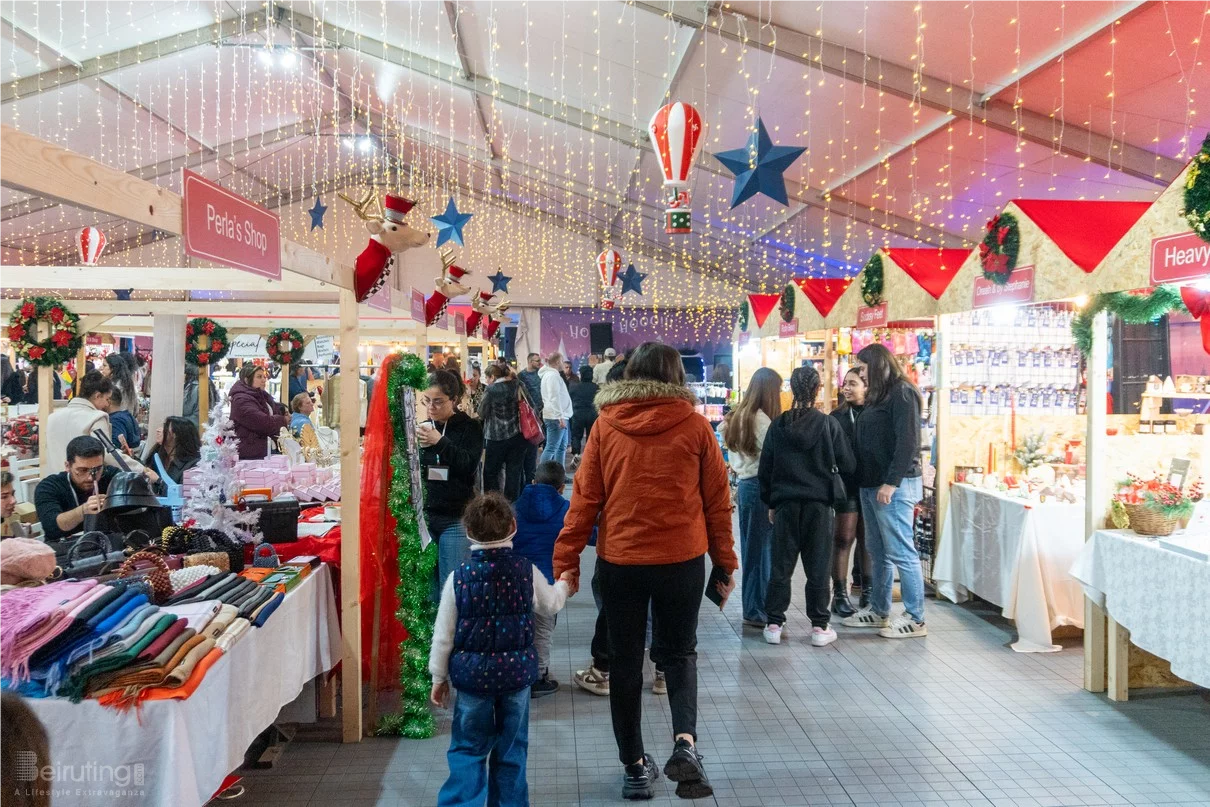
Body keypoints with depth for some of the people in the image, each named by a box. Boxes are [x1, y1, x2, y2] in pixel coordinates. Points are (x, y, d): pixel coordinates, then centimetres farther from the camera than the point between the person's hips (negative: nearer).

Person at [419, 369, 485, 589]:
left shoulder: (469, 427, 1)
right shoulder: (421, 427, 10)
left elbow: (470, 466, -13)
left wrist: (440, 442, -21)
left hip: (455, 519, -3)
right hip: (422, 516, 3)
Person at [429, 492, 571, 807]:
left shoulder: (458, 577, -10)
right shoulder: (527, 571, -8)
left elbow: (443, 634, -4)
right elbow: (550, 605, 11)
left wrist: (439, 677, 8)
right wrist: (563, 586, 33)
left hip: (472, 674, -1)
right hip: (517, 671, 1)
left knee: (468, 748, 12)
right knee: (511, 748, 15)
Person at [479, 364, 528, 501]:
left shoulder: (491, 389, -9)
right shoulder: (518, 385, 4)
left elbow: (482, 414, -4)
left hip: (497, 437, -4)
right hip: (517, 435, 4)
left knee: (491, 471, 9)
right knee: (514, 470, 9)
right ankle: (511, 500, 12)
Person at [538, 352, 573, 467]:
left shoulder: (549, 374, 20)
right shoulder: (553, 375, -13)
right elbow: (554, 398, -20)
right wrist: (560, 416, -22)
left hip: (557, 416, 11)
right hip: (556, 417, -11)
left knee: (562, 447, 13)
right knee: (551, 448, -11)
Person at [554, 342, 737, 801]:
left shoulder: (606, 424, -2)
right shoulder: (695, 425, -3)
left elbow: (585, 497, -3)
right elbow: (717, 501, 1)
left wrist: (566, 561, 3)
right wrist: (725, 564, 10)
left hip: (619, 560, 0)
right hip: (683, 560, 0)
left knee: (625, 662, 15)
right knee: (679, 652, 18)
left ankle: (635, 767, 23)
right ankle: (685, 742, -3)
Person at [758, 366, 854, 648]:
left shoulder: (778, 425, -1)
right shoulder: (828, 424, -8)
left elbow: (765, 469, 3)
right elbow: (848, 465, -2)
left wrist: (770, 502, 13)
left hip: (785, 504, 2)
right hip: (819, 504, -2)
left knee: (781, 565, 9)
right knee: (818, 567, 6)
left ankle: (774, 624, 12)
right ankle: (820, 627, 11)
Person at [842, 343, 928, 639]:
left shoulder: (902, 393, -9)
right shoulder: (878, 396, 18)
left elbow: (908, 442, -17)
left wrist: (891, 482, -20)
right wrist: (866, 482, 13)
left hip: (893, 487, -9)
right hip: (871, 485, 9)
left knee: (901, 553, -4)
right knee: (878, 552, 13)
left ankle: (915, 619, 3)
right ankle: (879, 611, 22)